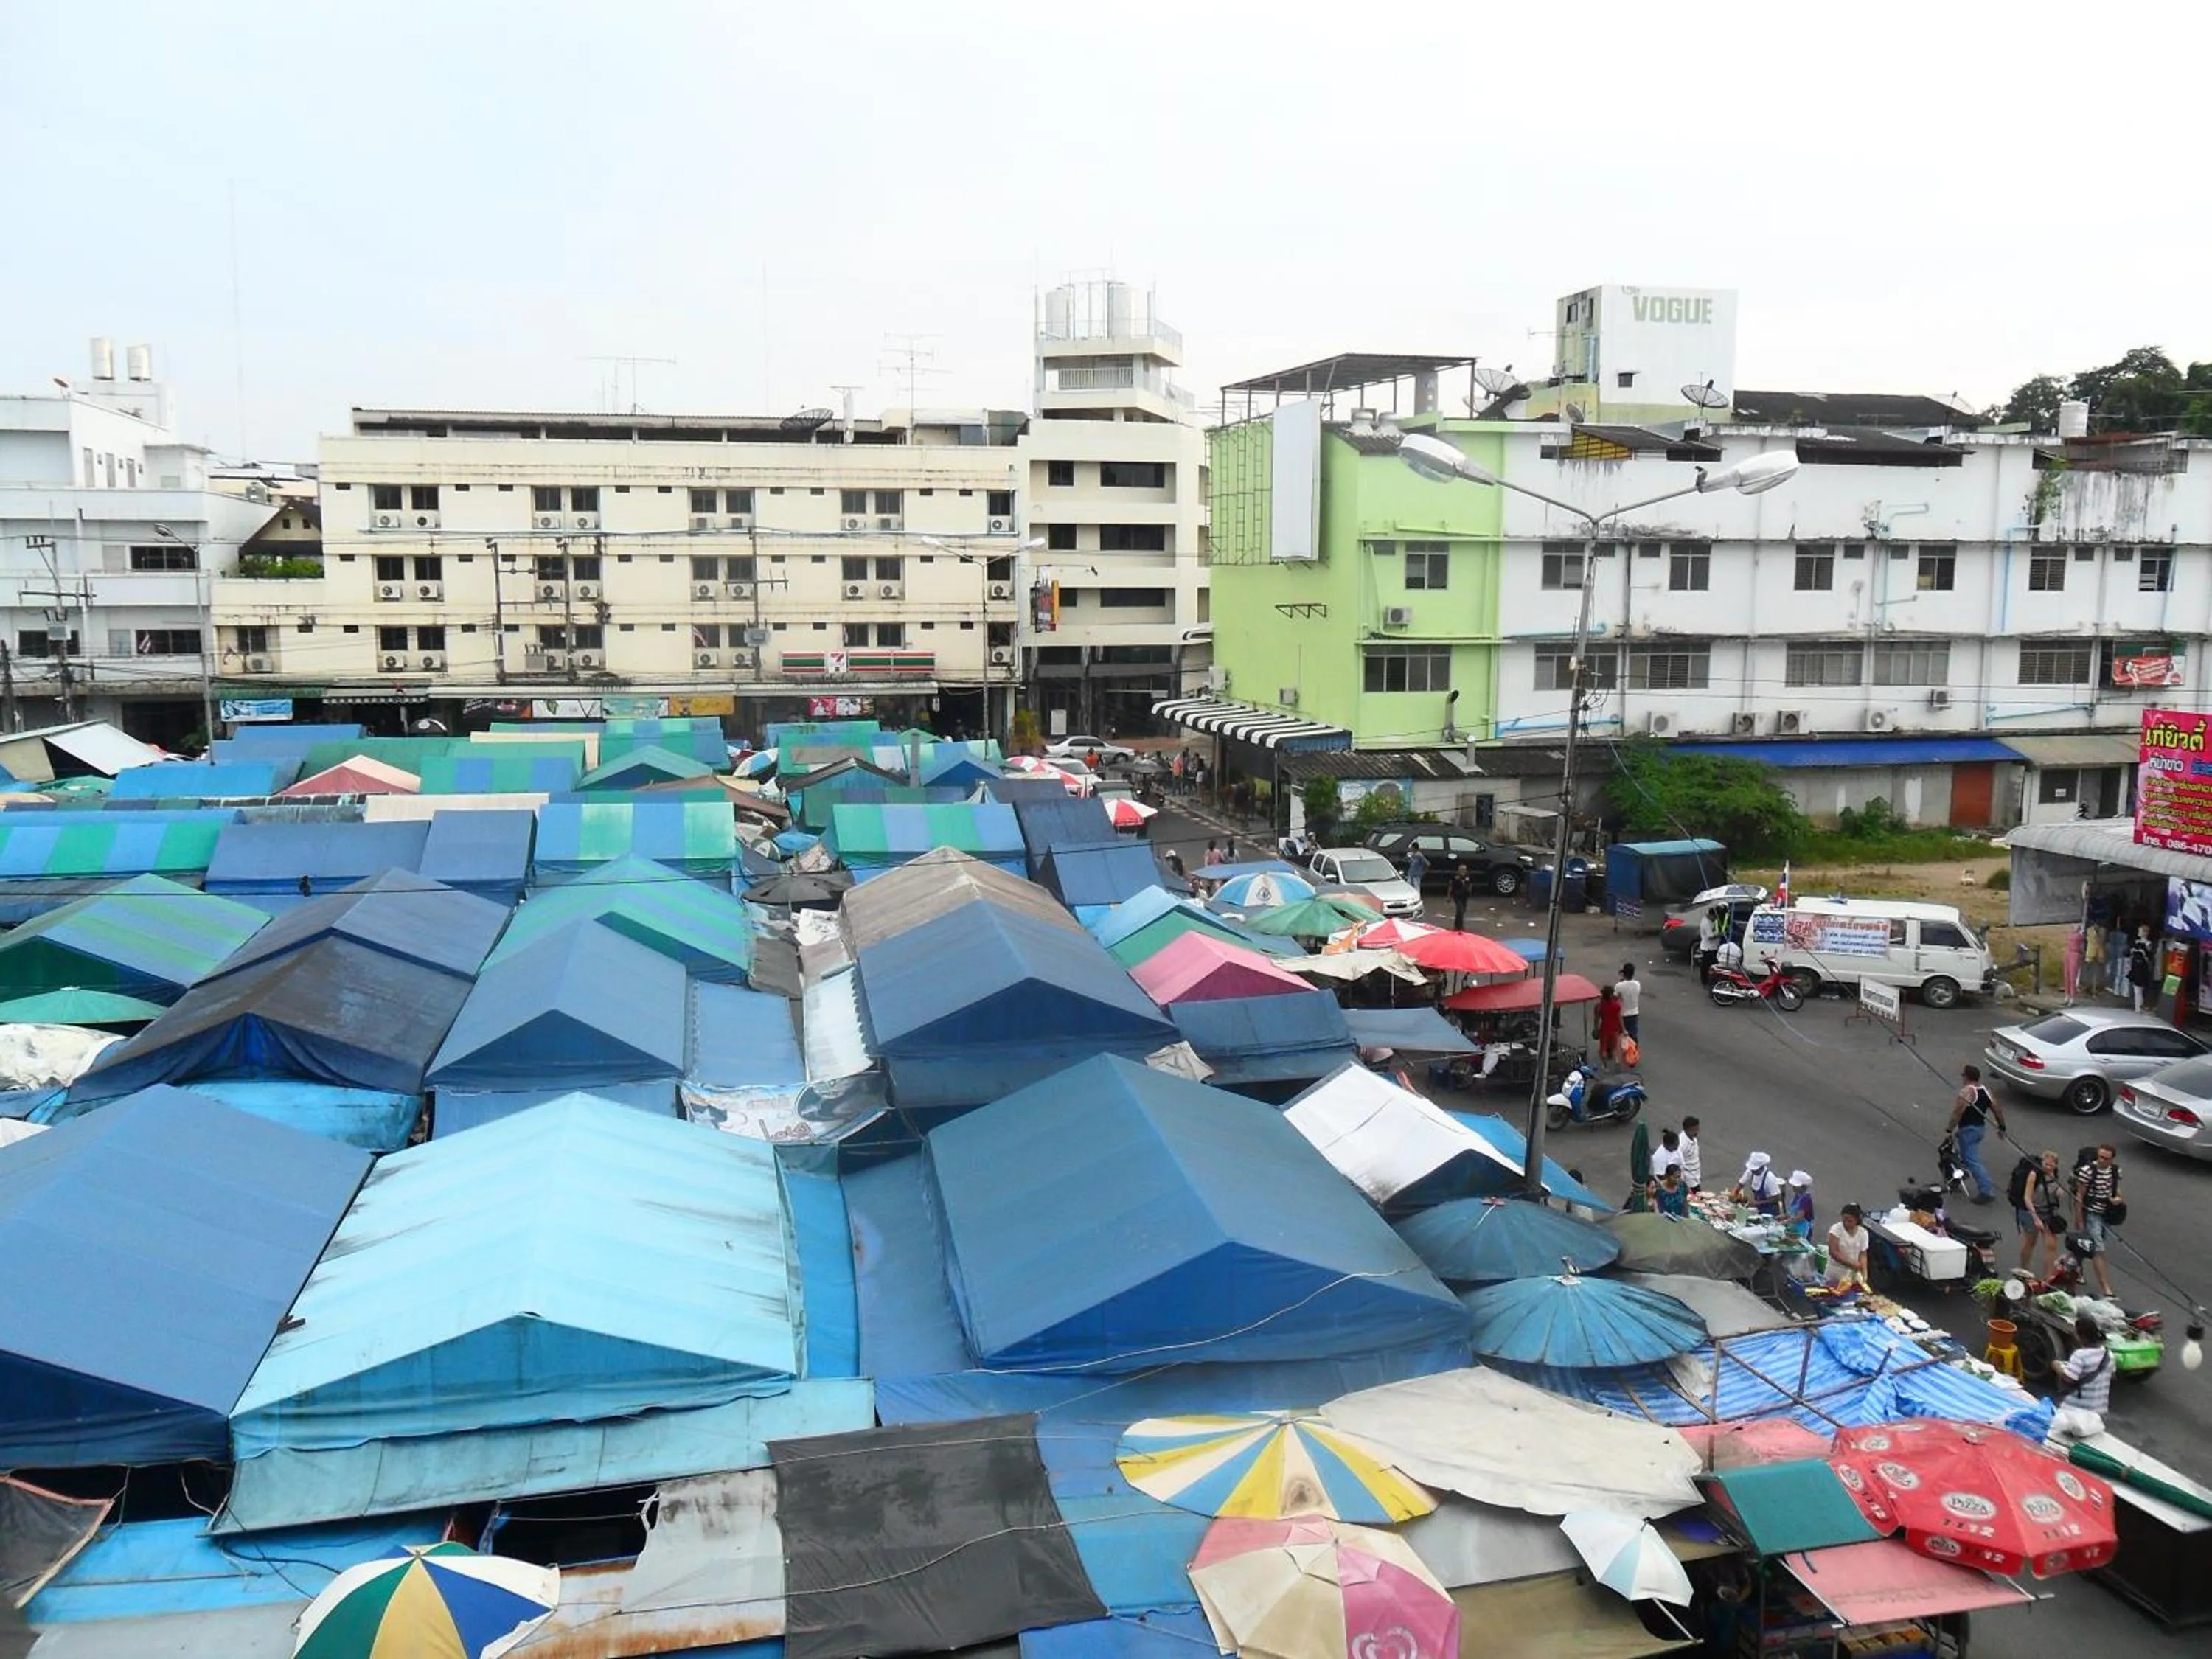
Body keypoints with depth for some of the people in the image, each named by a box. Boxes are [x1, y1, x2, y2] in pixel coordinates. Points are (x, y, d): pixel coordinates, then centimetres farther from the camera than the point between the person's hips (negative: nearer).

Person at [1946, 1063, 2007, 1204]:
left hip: (1968, 1129, -9)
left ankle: (1987, 1191, -13)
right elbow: (1997, 1110, 12)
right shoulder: (1986, 1092, 8)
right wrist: (2002, 1127, 23)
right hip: (1980, 1128, 9)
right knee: (1965, 1155, 24)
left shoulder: (1966, 1092, -18)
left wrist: (1949, 1130, -19)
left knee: (1972, 1161, -8)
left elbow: (1957, 1113, -23)